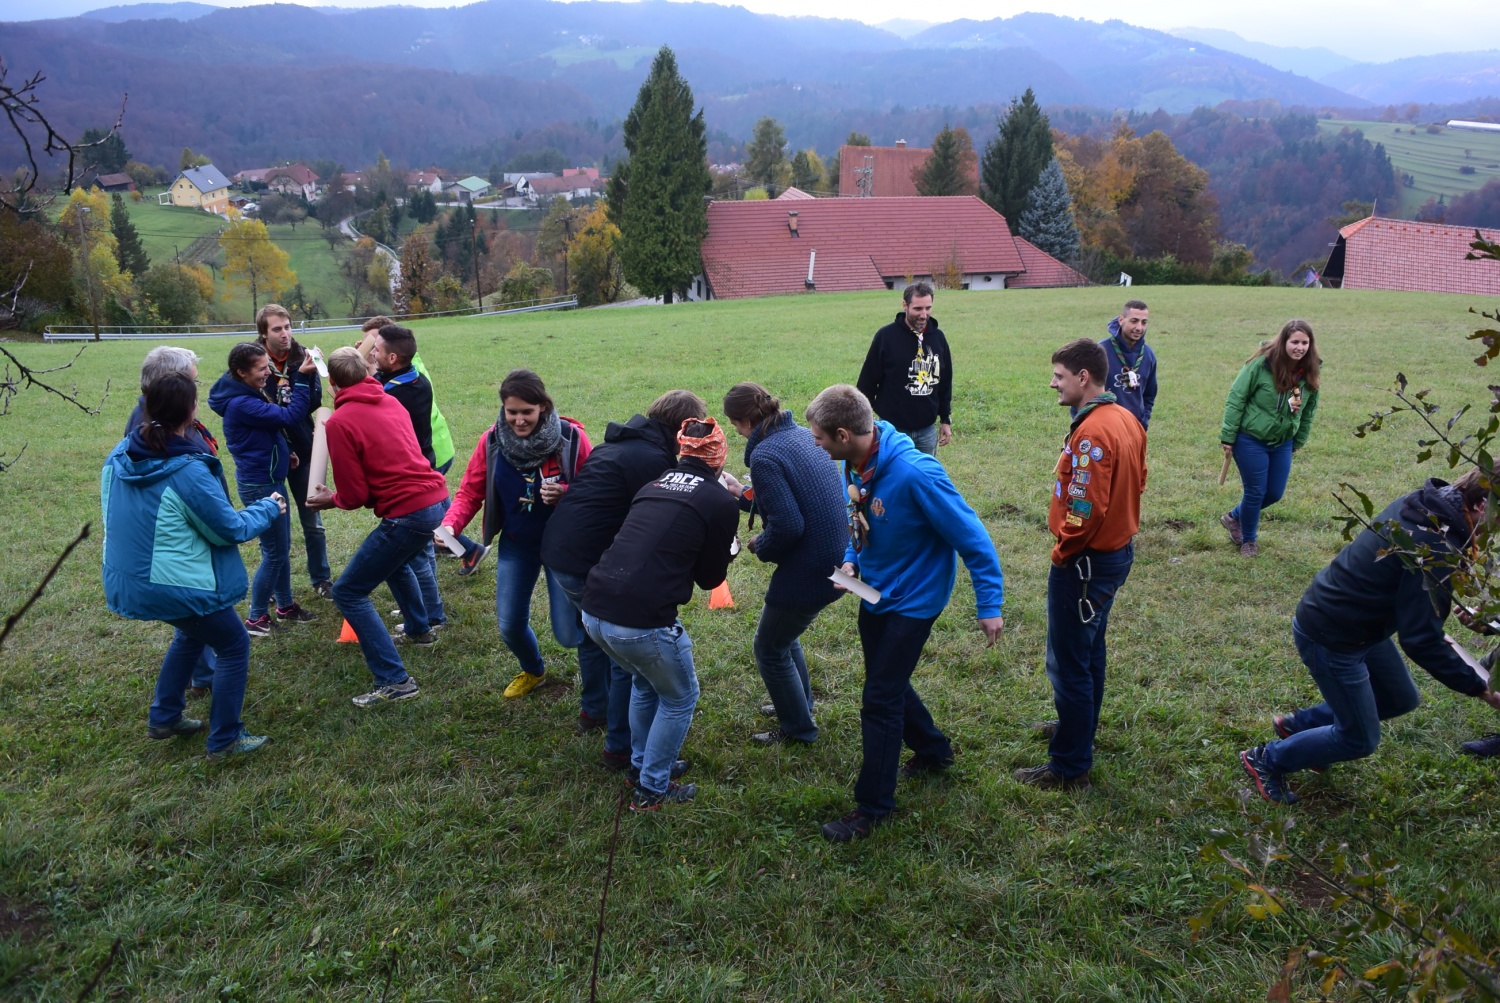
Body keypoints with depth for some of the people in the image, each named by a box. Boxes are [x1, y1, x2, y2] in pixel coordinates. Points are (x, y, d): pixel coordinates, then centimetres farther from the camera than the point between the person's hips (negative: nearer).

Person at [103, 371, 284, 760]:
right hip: (174, 584, -8)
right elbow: (232, 530, -14)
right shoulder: (188, 472, -25)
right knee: (234, 644, 12)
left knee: (192, 632, 32)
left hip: (128, 578, 8)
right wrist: (268, 508, 4)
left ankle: (164, 717, 39)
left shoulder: (121, 455, -4)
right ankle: (225, 740, 18)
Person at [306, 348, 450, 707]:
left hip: (408, 513, -8)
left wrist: (329, 500, 12)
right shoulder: (391, 402, 10)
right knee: (395, 562, 37)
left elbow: (355, 495, -8)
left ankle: (395, 681, -3)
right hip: (437, 499, 8)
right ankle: (419, 629, 55)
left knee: (348, 593, 2)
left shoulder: (339, 423, -11)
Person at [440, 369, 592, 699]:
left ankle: (595, 691, 25)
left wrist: (565, 495, -30)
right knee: (509, 626, 11)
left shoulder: (571, 439, -18)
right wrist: (450, 524, -22)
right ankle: (532, 671, 46)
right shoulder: (492, 442, -10)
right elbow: (470, 493, -4)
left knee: (569, 632, -6)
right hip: (515, 545, 4)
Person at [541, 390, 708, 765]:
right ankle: (621, 747, 11)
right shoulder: (651, 459, -17)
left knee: (594, 632, 30)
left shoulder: (623, 442, 12)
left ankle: (593, 710, 49)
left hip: (557, 550, 10)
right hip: (587, 565, -10)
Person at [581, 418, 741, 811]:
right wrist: (725, 551, 28)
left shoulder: (653, 485, 16)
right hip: (642, 621, -6)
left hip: (594, 610, 7)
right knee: (679, 699, 21)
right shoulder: (721, 503, 0)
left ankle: (641, 766, 46)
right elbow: (711, 576, 10)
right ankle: (651, 789, 29)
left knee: (645, 682, 32)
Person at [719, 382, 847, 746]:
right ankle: (798, 706, 48)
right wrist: (744, 493, 20)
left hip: (809, 571, -9)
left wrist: (760, 547, -6)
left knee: (770, 649, 14)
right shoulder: (802, 435, 6)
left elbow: (788, 526, -26)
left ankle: (798, 728, 29)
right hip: (835, 561, 9)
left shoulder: (764, 456, -21)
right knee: (784, 634, 30)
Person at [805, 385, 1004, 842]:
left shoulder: (915, 474, -32)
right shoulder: (854, 465, -8)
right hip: (875, 592, 8)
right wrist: (851, 560, -3)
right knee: (888, 681, 22)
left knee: (880, 701, -3)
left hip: (913, 597, -8)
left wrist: (989, 604, -20)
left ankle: (873, 806, 13)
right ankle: (934, 750, 47)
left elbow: (971, 536, -24)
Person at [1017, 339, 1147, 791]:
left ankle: (1069, 766, 9)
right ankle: (1080, 726, 44)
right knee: (1089, 649, 26)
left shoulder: (1091, 432, -26)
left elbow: (1085, 508, -28)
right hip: (1118, 549, 10)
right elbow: (1136, 481, 15)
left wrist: (1063, 552, -13)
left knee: (1069, 663, 0)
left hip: (1085, 560, -10)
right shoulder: (1126, 419, 5)